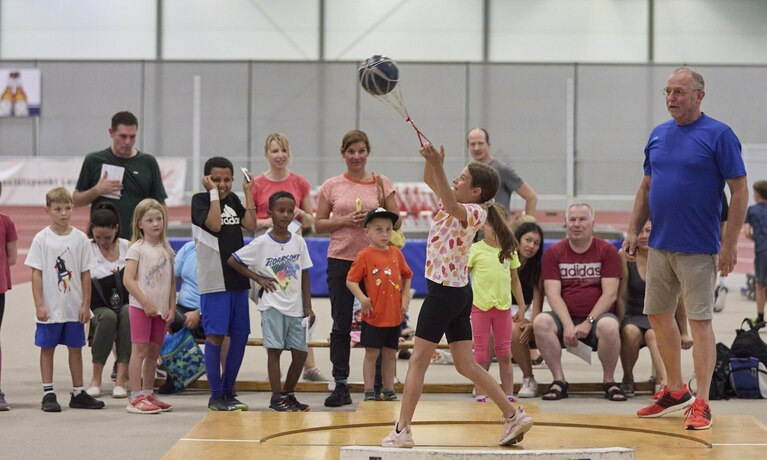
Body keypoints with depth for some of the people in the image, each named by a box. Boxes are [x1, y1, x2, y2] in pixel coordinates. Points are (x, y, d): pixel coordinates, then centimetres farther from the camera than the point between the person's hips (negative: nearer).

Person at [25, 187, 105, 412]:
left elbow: (85, 274, 3)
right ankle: (48, 394, 11)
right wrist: (39, 305, -10)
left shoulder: (80, 238, 1)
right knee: (47, 348, 4)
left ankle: (78, 393, 17)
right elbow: (36, 274, -4)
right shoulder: (41, 239, -4)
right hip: (50, 307, -2)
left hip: (74, 307, 2)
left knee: (75, 349, 9)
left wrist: (86, 305, 0)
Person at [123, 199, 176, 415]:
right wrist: (146, 303, -17)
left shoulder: (167, 250, 12)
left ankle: (148, 394, 19)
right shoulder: (137, 249, -6)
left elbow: (171, 282, 15)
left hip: (161, 310, 6)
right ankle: (136, 397, -8)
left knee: (154, 352, 11)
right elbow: (128, 279, -13)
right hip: (141, 307, -6)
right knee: (140, 350, -7)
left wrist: (171, 308, 6)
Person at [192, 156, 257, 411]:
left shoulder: (233, 199, 13)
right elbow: (214, 224, -19)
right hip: (214, 279, -6)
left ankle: (228, 391, 18)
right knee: (215, 335, -5)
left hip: (238, 278, 6)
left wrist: (248, 192, 2)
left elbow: (250, 225, 2)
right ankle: (216, 396, 1)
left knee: (240, 335, 8)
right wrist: (213, 192, -14)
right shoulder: (200, 200, -3)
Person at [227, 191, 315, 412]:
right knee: (274, 350, -7)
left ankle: (288, 394, 19)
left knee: (300, 353, 4)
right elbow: (232, 261, -2)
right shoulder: (261, 243, -5)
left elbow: (305, 276, 9)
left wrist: (308, 307, 5)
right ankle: (276, 398, -2)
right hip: (273, 305, -4)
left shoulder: (298, 242, 5)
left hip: (295, 306, 4)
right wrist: (258, 278, -5)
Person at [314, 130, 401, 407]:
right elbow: (318, 225, 5)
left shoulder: (381, 183, 5)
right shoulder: (331, 186, 5)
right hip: (341, 260, 0)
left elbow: (396, 221, 5)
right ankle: (341, 385, 5)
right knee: (341, 325, 2)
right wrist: (345, 220, -11)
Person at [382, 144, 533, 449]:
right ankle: (514, 416, 12)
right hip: (458, 291, 9)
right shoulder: (460, 208, 10)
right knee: (466, 365, 11)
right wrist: (431, 162, -3)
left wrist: (438, 166, -49)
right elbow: (430, 181, 18)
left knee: (418, 361, -3)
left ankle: (402, 430, -1)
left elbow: (451, 206, -39)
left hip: (445, 292, -9)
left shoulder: (473, 213, -15)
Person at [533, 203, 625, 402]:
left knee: (609, 326, -36)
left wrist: (588, 322, -17)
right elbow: (553, 294, -2)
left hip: (597, 316, -2)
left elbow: (610, 294, -5)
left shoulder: (607, 251, 3)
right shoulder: (553, 253, 7)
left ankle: (609, 381, -14)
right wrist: (568, 325, -18)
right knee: (541, 322, -29)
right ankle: (559, 380, -18)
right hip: (565, 317, 2)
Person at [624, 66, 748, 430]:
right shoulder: (658, 135, 10)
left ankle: (701, 404, 2)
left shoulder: (719, 135, -8)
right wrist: (633, 231, 9)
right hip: (659, 246, 7)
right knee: (658, 316, 12)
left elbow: (739, 190, -10)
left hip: (698, 249, -7)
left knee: (699, 322, -4)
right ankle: (675, 391, 27)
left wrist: (729, 244, -14)